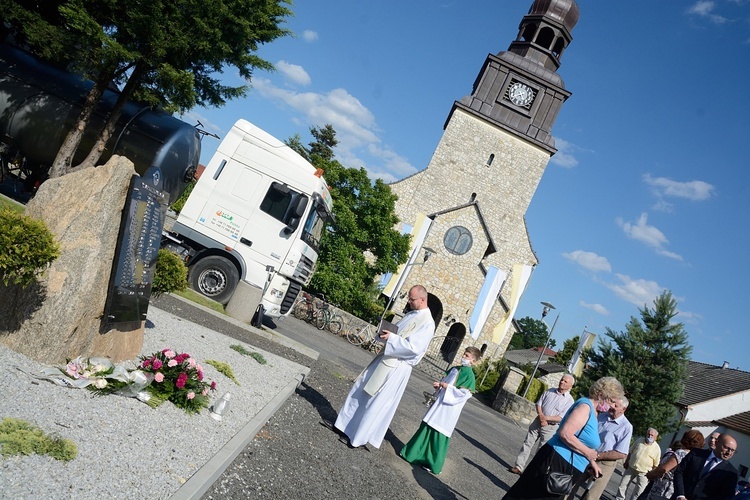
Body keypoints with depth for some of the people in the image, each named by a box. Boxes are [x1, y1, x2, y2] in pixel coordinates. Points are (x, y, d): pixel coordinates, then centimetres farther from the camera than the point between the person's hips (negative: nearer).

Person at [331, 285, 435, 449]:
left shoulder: (427, 323, -16)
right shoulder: (411, 314, 11)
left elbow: (414, 348, -23)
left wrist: (391, 338, -24)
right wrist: (385, 332, -2)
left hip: (396, 367, -9)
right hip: (385, 358, 9)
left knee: (377, 403, 0)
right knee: (360, 390, 14)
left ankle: (361, 438, 14)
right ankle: (342, 424, 27)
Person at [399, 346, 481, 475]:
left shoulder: (469, 375, -14)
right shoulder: (455, 369, 8)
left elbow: (464, 394, -21)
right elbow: (444, 380, 19)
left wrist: (445, 386, -19)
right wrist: (438, 384, -3)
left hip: (449, 410, -7)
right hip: (439, 403, 7)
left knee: (439, 435, 1)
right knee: (426, 428, 15)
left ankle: (434, 465, 14)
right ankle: (415, 453, 30)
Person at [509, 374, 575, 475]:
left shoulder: (569, 400, -7)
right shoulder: (549, 391, 6)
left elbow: (561, 418, -14)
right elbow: (539, 404, 5)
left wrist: (546, 418, -19)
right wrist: (541, 417, -11)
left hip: (550, 427, -4)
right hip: (538, 421, 4)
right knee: (527, 444, 4)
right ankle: (519, 466, 10)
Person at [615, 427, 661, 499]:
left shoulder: (657, 448, -10)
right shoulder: (639, 440, 0)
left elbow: (656, 464, -5)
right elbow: (630, 452, 11)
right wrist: (626, 462, 9)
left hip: (643, 473, -3)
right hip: (630, 468, 3)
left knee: (638, 491, 0)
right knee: (622, 486, 8)